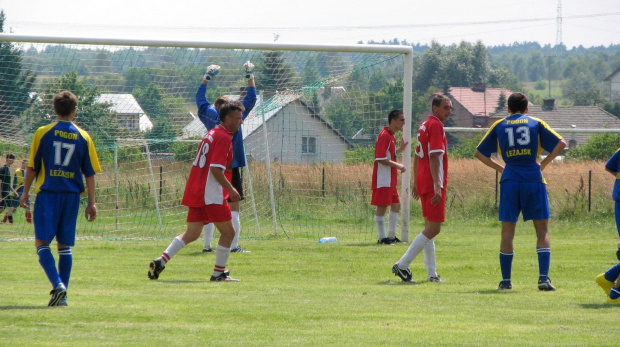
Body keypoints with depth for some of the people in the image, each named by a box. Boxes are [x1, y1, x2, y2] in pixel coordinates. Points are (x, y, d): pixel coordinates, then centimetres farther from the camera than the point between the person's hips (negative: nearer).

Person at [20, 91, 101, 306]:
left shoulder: (43, 133, -2)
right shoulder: (83, 137, 4)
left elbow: (32, 167, 1)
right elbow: (89, 173, 6)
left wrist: (25, 192, 11)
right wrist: (91, 202, 11)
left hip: (48, 193, -3)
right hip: (72, 195, 3)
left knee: (42, 243, -3)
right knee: (65, 246, 10)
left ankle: (57, 285, -24)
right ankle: (62, 295, 9)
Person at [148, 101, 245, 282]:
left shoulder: (211, 134, 18)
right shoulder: (224, 138, -12)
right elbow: (216, 169, -20)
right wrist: (231, 189, -14)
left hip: (194, 191, 9)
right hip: (211, 195, -9)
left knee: (191, 234, 13)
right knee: (228, 232, 1)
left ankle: (161, 261, 1)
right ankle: (219, 273, 3)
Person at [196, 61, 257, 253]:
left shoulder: (209, 115, 2)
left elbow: (200, 99, 18)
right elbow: (251, 99, 7)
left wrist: (207, 78, 25)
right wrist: (250, 77, 14)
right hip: (232, 168, -3)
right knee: (233, 207, -1)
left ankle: (207, 245, 7)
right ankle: (234, 245, -6)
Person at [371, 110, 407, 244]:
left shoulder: (391, 136, 15)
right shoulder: (385, 136, -16)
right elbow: (381, 159, -21)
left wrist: (400, 149, 12)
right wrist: (398, 166, -15)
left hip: (390, 180, 10)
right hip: (383, 179, -10)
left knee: (396, 205, 13)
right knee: (382, 207, -6)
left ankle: (391, 236, 19)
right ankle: (381, 237, -2)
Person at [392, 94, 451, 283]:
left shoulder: (424, 125, 17)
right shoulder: (436, 126, -12)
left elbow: (417, 156, 22)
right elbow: (434, 157, -20)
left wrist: (416, 183, 26)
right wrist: (437, 186, -25)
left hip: (423, 182, 10)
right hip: (433, 183, -10)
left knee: (430, 228, 12)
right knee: (433, 229, -8)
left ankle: (431, 273, 14)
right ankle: (403, 265, -11)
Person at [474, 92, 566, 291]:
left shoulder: (499, 126, 12)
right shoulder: (536, 124, 9)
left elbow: (479, 153, 12)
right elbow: (561, 144, 1)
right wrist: (544, 163, 6)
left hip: (509, 181, 1)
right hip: (534, 180, -1)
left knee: (507, 231, 7)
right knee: (542, 230, 4)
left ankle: (506, 280, 8)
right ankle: (543, 278, -8)